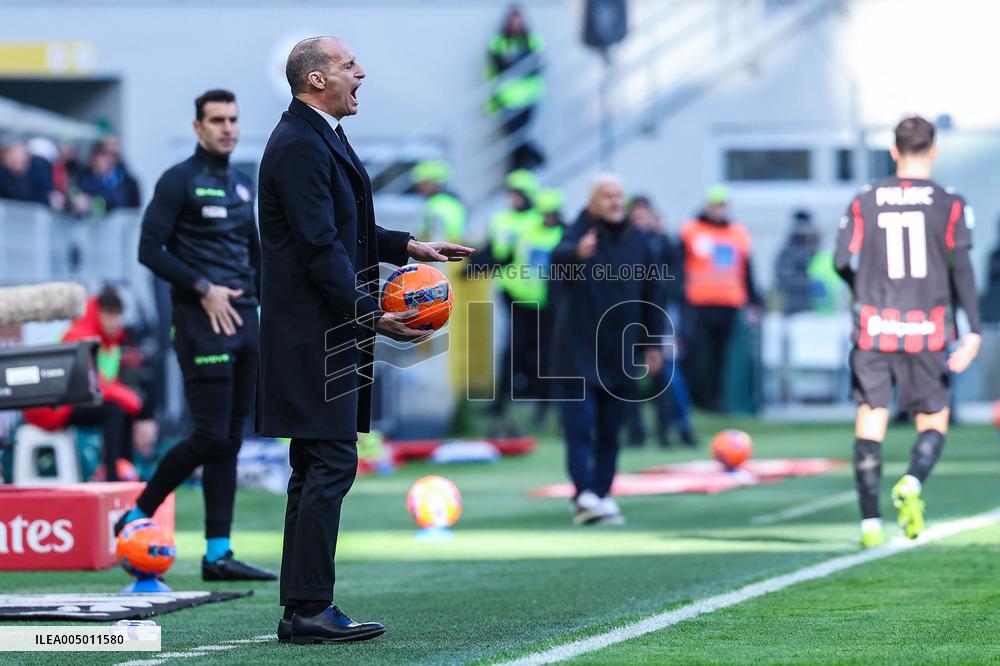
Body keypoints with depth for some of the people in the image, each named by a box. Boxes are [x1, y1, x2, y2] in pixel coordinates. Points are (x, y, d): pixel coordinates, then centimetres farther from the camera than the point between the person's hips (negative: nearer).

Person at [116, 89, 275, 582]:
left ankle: (218, 555, 5)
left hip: (243, 319, 7)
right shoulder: (179, 181, -6)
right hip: (202, 321, -7)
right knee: (211, 436, -11)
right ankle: (137, 517, 5)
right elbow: (150, 251, -11)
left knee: (230, 441, 5)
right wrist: (203, 288, -15)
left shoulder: (243, 185, 17)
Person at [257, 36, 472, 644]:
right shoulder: (300, 146, -15)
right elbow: (319, 247, -21)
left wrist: (409, 246, 18)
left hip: (330, 336, 11)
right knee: (331, 464, -10)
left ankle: (303, 610, 15)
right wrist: (370, 316, -20)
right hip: (316, 335, -11)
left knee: (317, 469, 11)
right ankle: (310, 610, -8)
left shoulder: (322, 139, 18)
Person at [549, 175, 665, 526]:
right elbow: (559, 255, -34)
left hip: (619, 353, 5)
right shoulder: (579, 234, -9)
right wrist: (578, 253, -58)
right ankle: (584, 495, -15)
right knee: (580, 424, -11)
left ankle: (602, 494, 16)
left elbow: (651, 294, 15)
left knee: (610, 431, 9)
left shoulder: (637, 241, 7)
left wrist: (653, 343, 14)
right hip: (578, 350, -5)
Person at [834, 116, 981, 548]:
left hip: (873, 332, 1)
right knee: (933, 421, 10)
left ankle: (870, 522, -3)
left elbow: (843, 262, 2)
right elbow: (961, 269, -6)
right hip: (928, 331, -1)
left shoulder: (865, 202, 4)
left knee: (870, 420, 5)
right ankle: (913, 483, -20)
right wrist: (973, 331, -6)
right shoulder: (949, 204, 0)